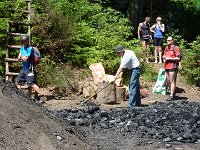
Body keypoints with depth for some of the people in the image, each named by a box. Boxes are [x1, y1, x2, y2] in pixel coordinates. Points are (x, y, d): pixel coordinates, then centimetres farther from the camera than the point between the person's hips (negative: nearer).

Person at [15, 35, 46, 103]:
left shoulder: (30, 48, -13)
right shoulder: (22, 48, 13)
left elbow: (25, 59, -19)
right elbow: (19, 58, 8)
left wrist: (21, 57, 0)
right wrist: (23, 57, -10)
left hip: (29, 69, -9)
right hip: (23, 69, 9)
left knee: (32, 84, -17)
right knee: (17, 82, 12)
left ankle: (42, 97, -18)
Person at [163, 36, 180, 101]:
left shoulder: (175, 48, -5)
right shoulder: (166, 48, 16)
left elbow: (178, 58, -9)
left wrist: (169, 58, -14)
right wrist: (164, 58, 9)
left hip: (173, 66, -8)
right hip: (166, 66, 8)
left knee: (172, 81, -9)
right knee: (168, 81, 9)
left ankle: (171, 95, -11)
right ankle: (172, 92, 20)